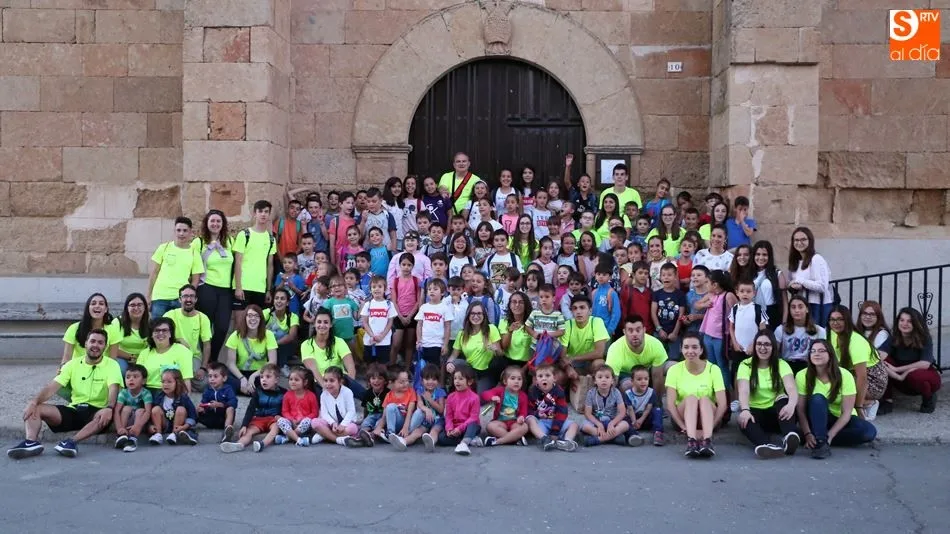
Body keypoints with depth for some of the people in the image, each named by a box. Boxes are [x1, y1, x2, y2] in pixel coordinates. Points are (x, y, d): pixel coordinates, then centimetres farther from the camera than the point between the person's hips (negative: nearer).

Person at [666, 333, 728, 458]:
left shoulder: (713, 369, -8)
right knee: (691, 398, -31)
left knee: (704, 399, -31)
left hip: (707, 417, 0)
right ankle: (691, 440, -51)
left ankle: (707, 440, -49)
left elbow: (723, 404, -14)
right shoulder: (675, 370, -7)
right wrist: (684, 427, -25)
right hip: (682, 417, 0)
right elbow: (670, 404, -14)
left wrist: (709, 427, -24)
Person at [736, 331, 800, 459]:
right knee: (744, 419, -35)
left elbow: (792, 388, -18)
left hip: (776, 412, 1)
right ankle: (765, 445, -64)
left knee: (784, 400, -32)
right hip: (755, 411, -1)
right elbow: (743, 391, -18)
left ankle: (790, 437, -56)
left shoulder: (781, 364, 0)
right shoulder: (745, 365, -1)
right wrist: (744, 410, -41)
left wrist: (791, 405, -42)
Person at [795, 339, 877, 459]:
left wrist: (829, 435, -31)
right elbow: (801, 410, -17)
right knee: (817, 399, -32)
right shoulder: (802, 376, -16)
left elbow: (846, 412, -21)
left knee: (869, 431, -28)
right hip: (818, 419, -1)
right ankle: (820, 442, -34)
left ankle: (823, 439, -21)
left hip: (841, 419, 1)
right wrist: (808, 434, -32)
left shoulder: (844, 375, -19)